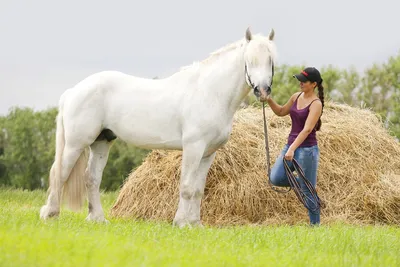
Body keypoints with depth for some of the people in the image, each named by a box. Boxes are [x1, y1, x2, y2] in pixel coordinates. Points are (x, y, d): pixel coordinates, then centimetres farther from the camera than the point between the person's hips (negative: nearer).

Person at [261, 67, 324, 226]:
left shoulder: (316, 104, -14)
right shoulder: (296, 97, 9)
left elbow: (307, 129, -23)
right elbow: (281, 112, 25)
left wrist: (292, 149, -31)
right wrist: (269, 100, 7)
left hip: (307, 149, -7)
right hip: (290, 145, 7)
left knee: (308, 190, -2)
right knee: (275, 178, -7)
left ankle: (315, 224, 11)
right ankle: (301, 183, 20)